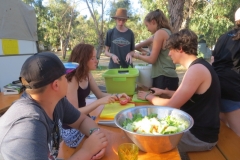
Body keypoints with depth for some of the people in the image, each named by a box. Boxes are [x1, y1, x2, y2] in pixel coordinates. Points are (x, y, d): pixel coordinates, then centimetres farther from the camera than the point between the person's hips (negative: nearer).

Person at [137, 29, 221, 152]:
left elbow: (171, 106, -22)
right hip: (195, 126, 9)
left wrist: (149, 96, -6)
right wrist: (164, 92, 14)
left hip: (200, 135, -9)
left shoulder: (197, 70, -24)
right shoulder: (198, 67, 8)